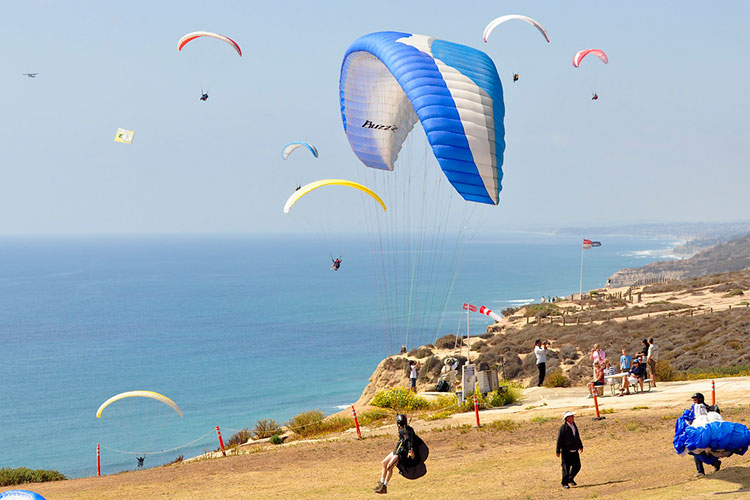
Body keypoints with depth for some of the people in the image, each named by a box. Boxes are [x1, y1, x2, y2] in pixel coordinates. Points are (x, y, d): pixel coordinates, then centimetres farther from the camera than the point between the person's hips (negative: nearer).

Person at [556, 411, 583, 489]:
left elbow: (577, 437, 23)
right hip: (566, 451, -7)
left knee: (577, 466, 6)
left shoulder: (574, 426, 10)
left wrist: (580, 446, 27)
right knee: (566, 467, -1)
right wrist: (558, 451, -13)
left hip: (575, 451, 7)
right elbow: (559, 440, -12)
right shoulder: (563, 427, -12)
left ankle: (570, 479, 27)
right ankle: (565, 483, 12)